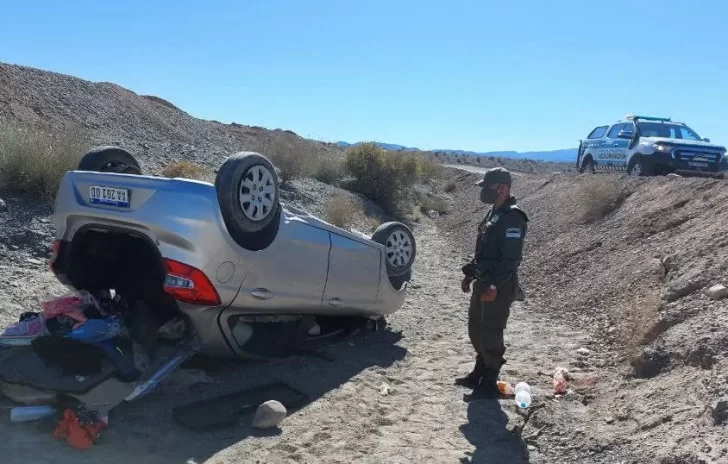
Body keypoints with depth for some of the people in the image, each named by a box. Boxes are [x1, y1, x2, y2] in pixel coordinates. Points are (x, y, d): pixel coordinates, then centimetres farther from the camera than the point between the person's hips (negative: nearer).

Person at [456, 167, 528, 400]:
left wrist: (495, 285, -27)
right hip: (483, 283, 10)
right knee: (475, 329, 17)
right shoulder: (493, 214, 13)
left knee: (490, 334, -2)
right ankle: (479, 373, 32)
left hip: (499, 287, -10)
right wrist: (470, 273, 16)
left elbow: (511, 258, -24)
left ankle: (489, 384, 10)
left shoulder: (512, 218, -17)